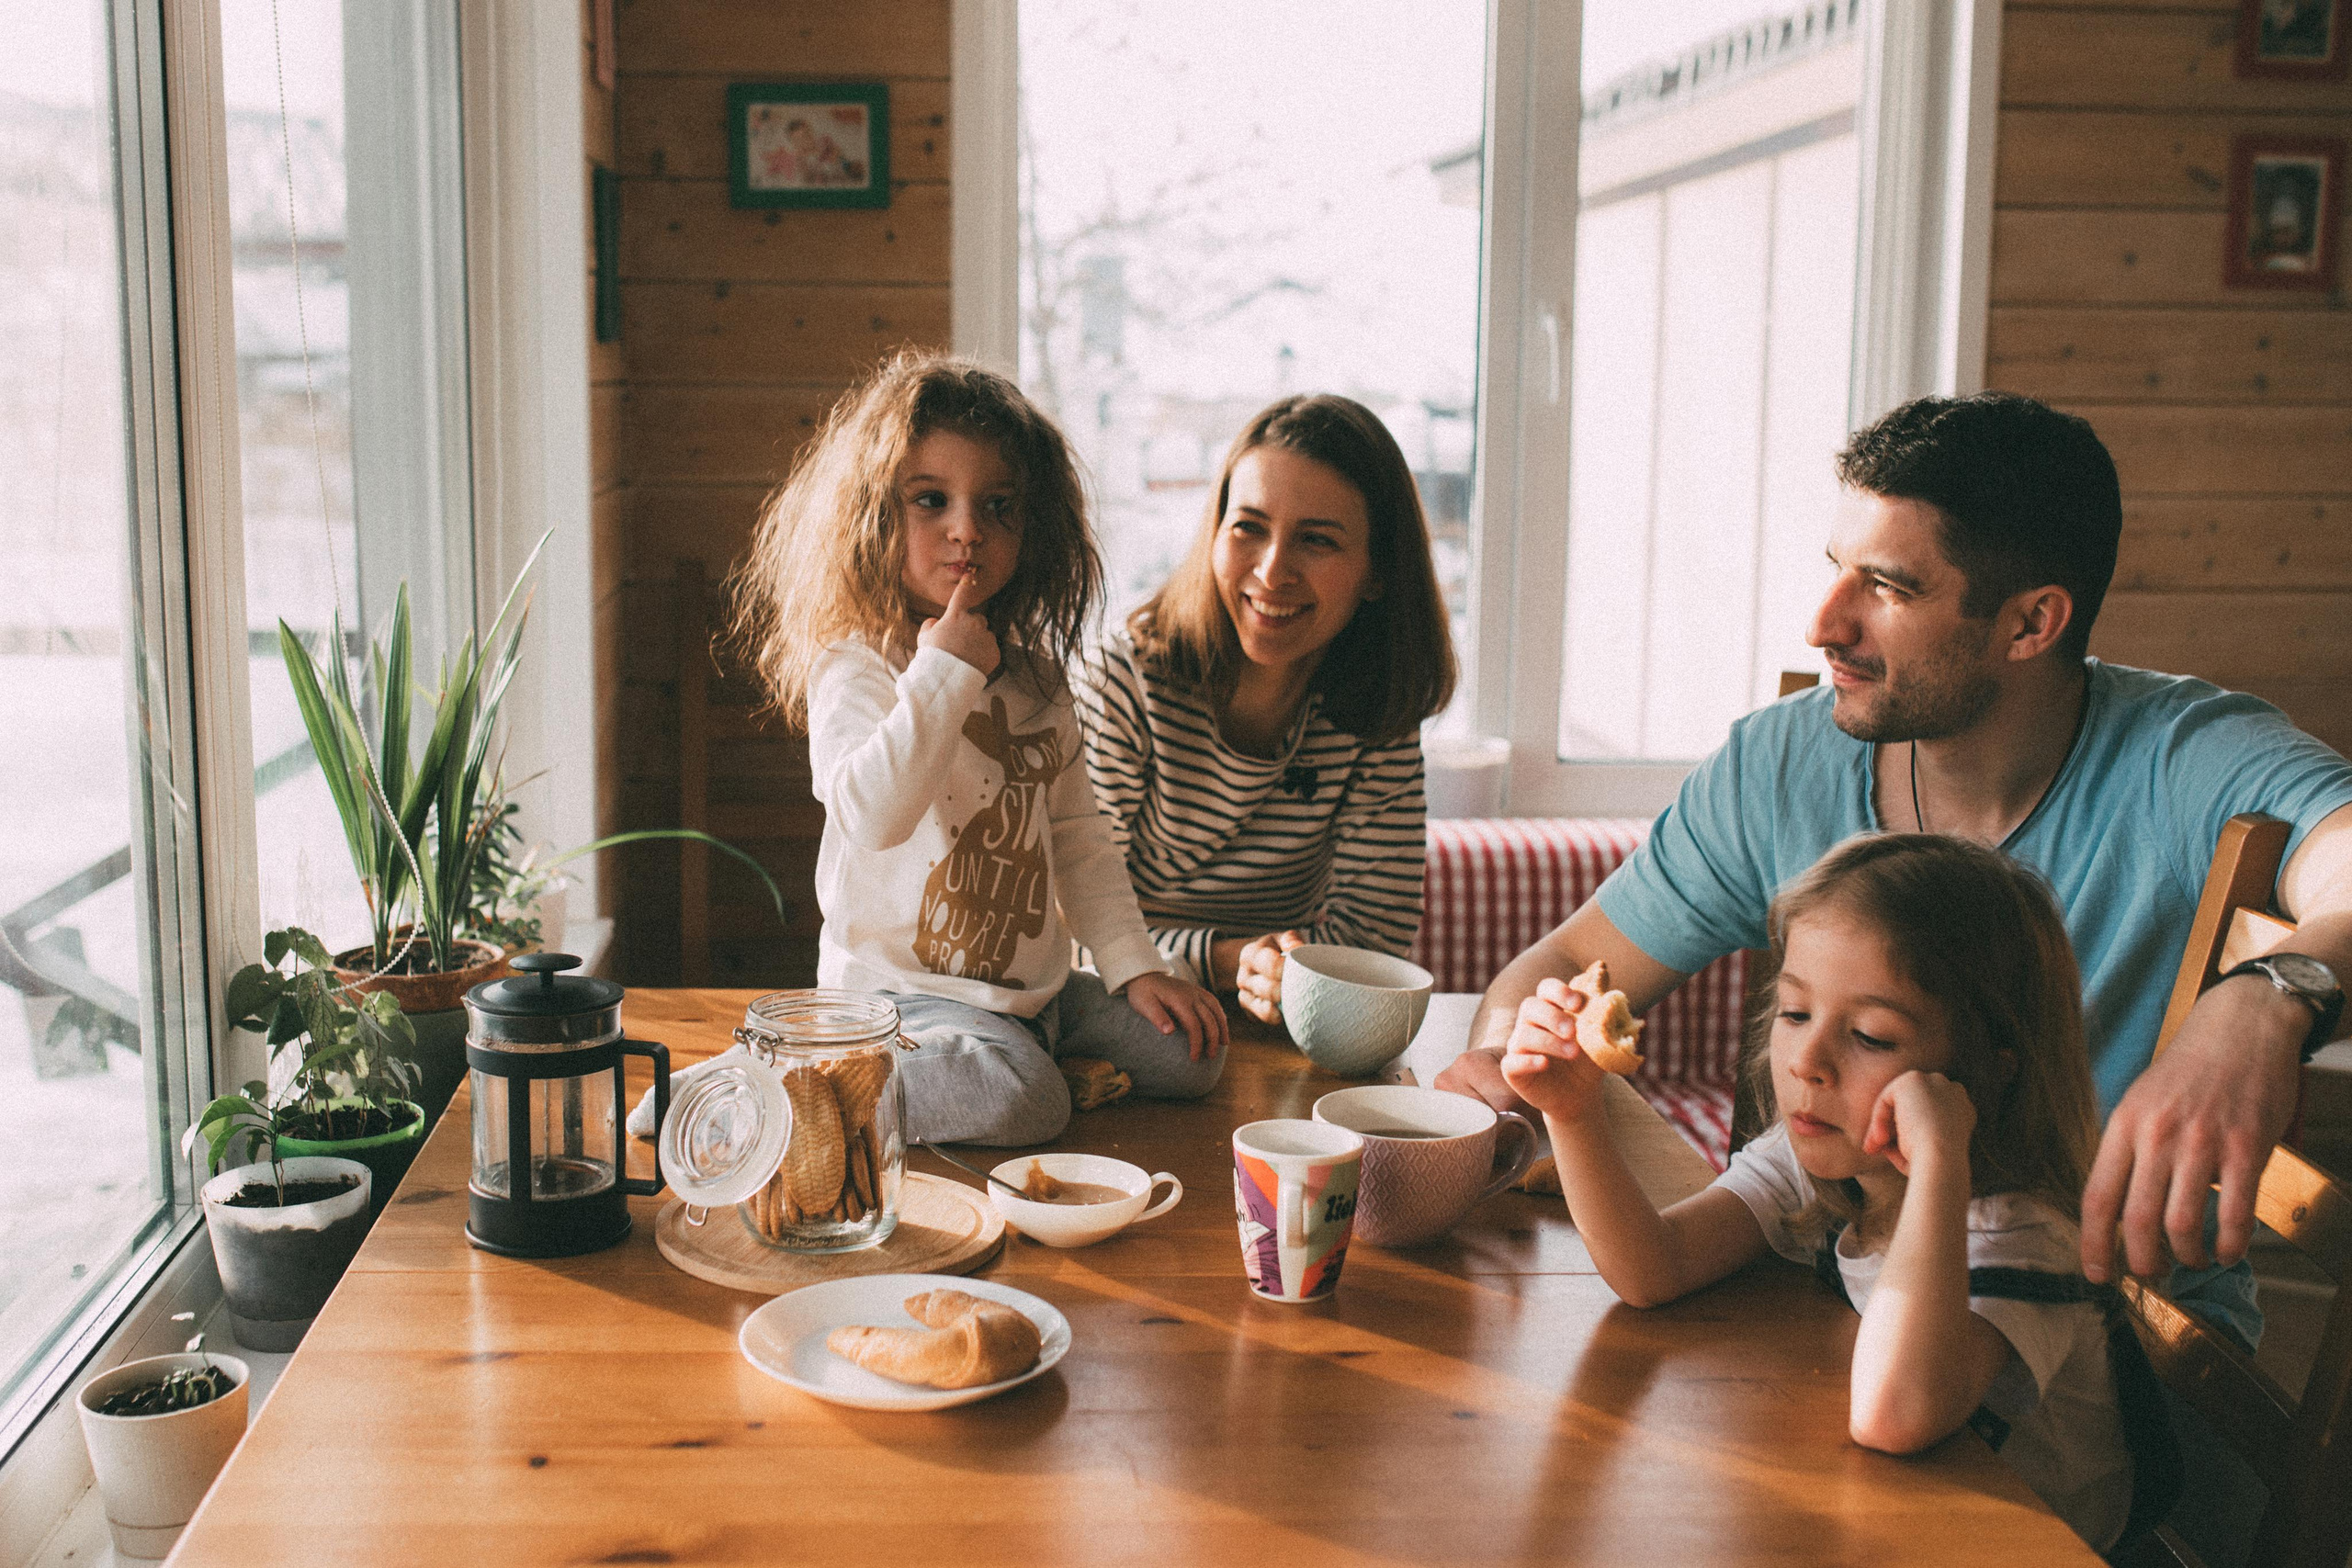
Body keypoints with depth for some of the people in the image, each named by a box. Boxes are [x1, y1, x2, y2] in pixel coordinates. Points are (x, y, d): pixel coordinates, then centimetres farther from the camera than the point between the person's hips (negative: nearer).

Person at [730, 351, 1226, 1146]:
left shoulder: (1035, 676, 7)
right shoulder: (855, 669, -14)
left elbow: (1079, 835, 12)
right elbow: (870, 816, -33)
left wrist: (1134, 965, 5)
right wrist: (943, 669, -28)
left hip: (1035, 984, 7)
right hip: (902, 986, -7)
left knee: (1188, 1052, 0)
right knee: (1017, 1101, -31)